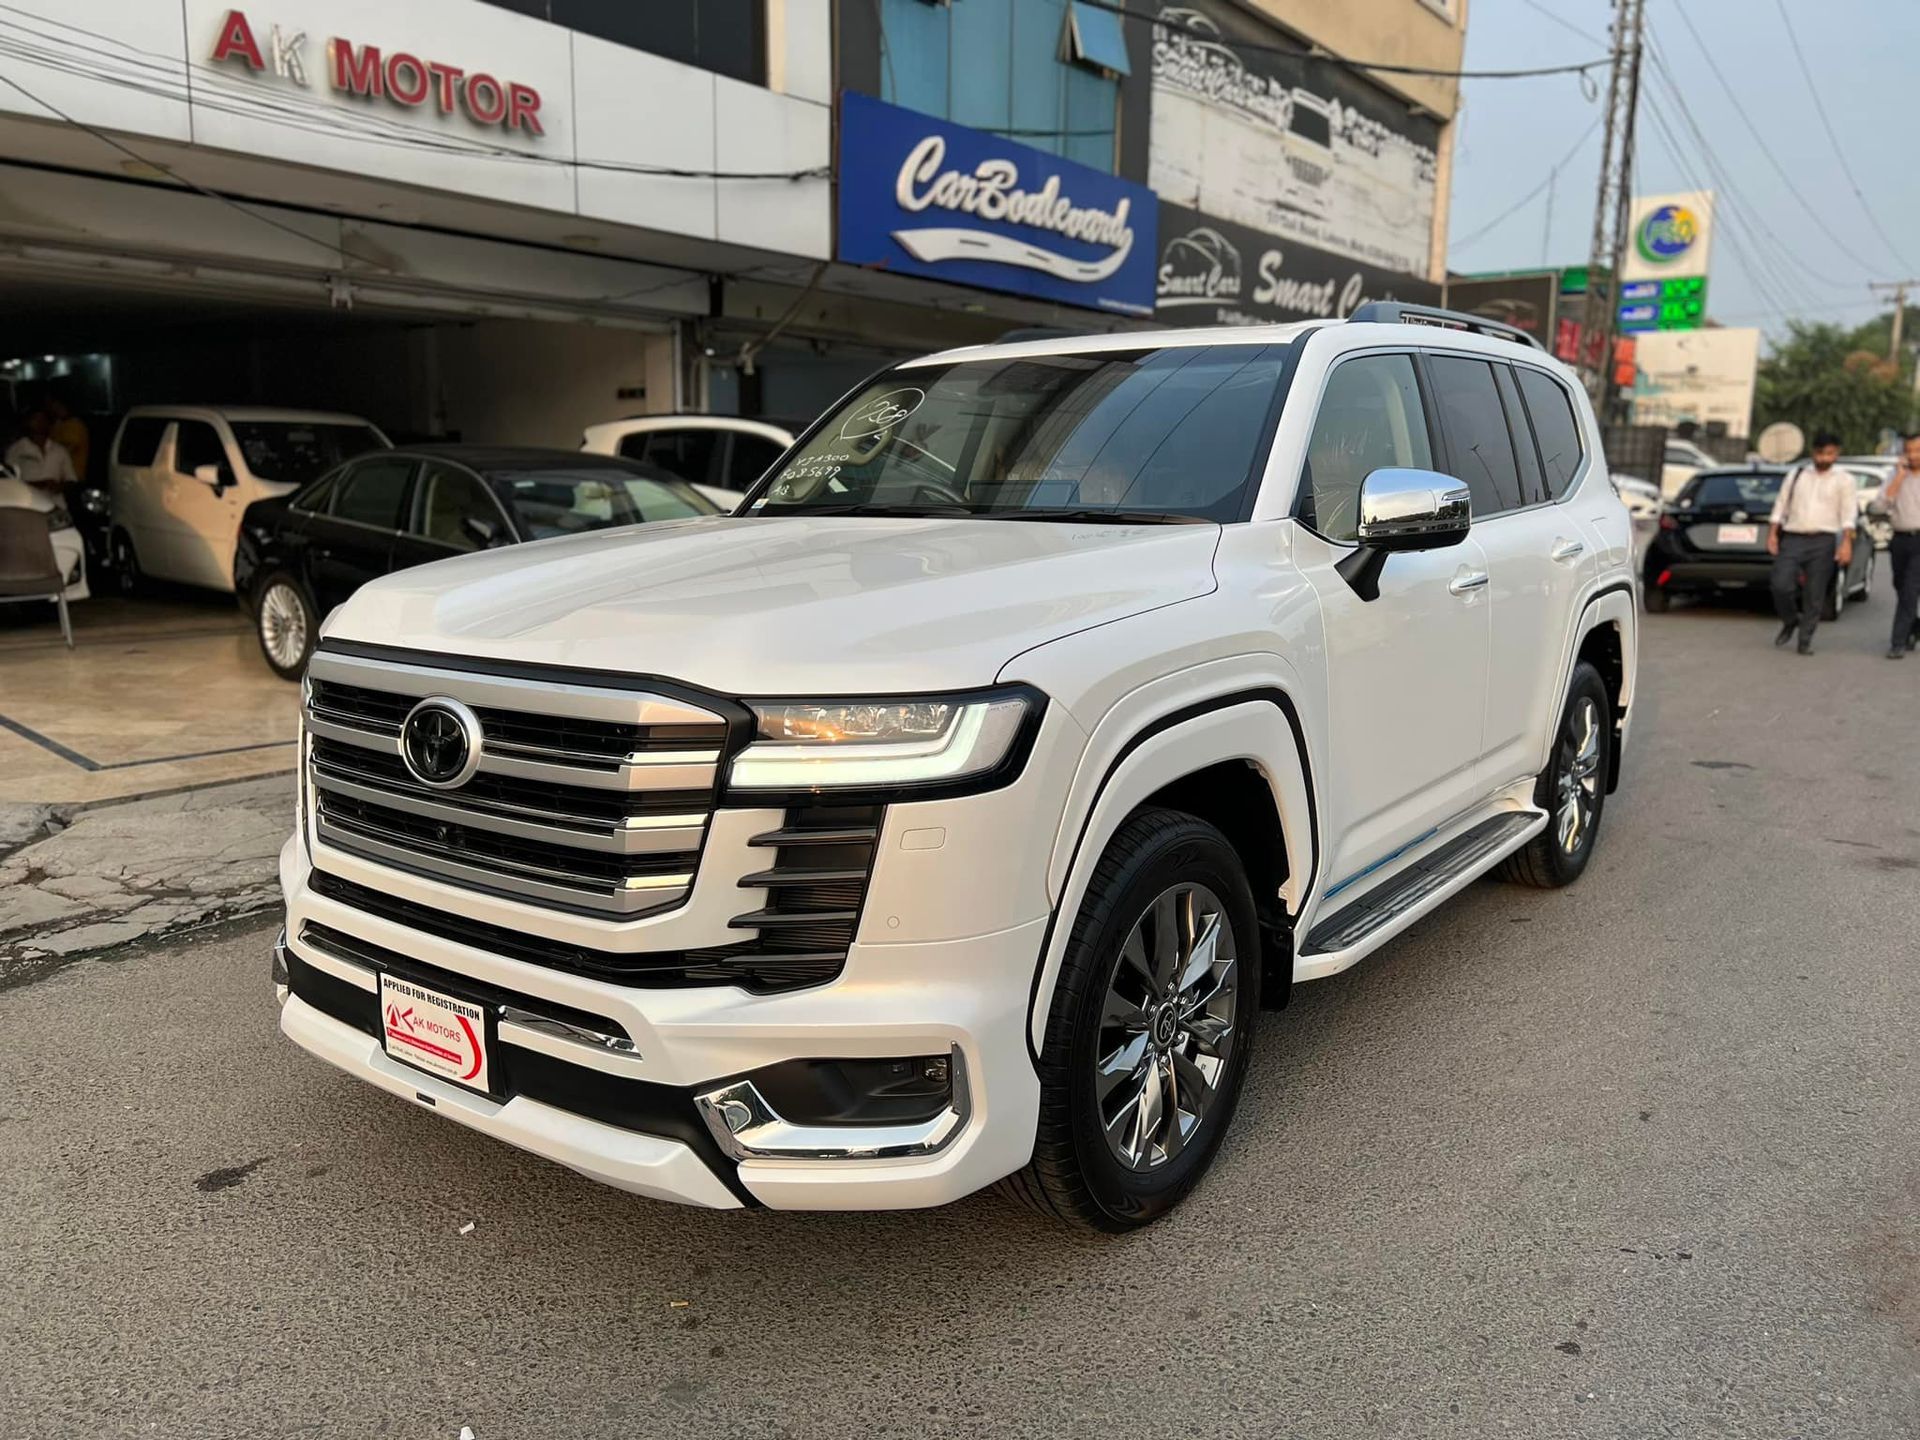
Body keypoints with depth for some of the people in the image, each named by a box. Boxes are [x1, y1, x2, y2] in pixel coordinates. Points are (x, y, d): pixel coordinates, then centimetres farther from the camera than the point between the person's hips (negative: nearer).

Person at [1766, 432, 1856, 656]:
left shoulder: (1845, 480, 8)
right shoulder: (1797, 474, 15)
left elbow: (1848, 515, -2)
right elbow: (1780, 505, 14)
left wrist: (1846, 544, -13)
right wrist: (1772, 534, 3)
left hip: (1823, 541, -1)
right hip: (1792, 539, 1)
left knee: (1815, 594, -1)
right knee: (1781, 586, -12)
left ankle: (1806, 639, 10)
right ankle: (1790, 621, 15)